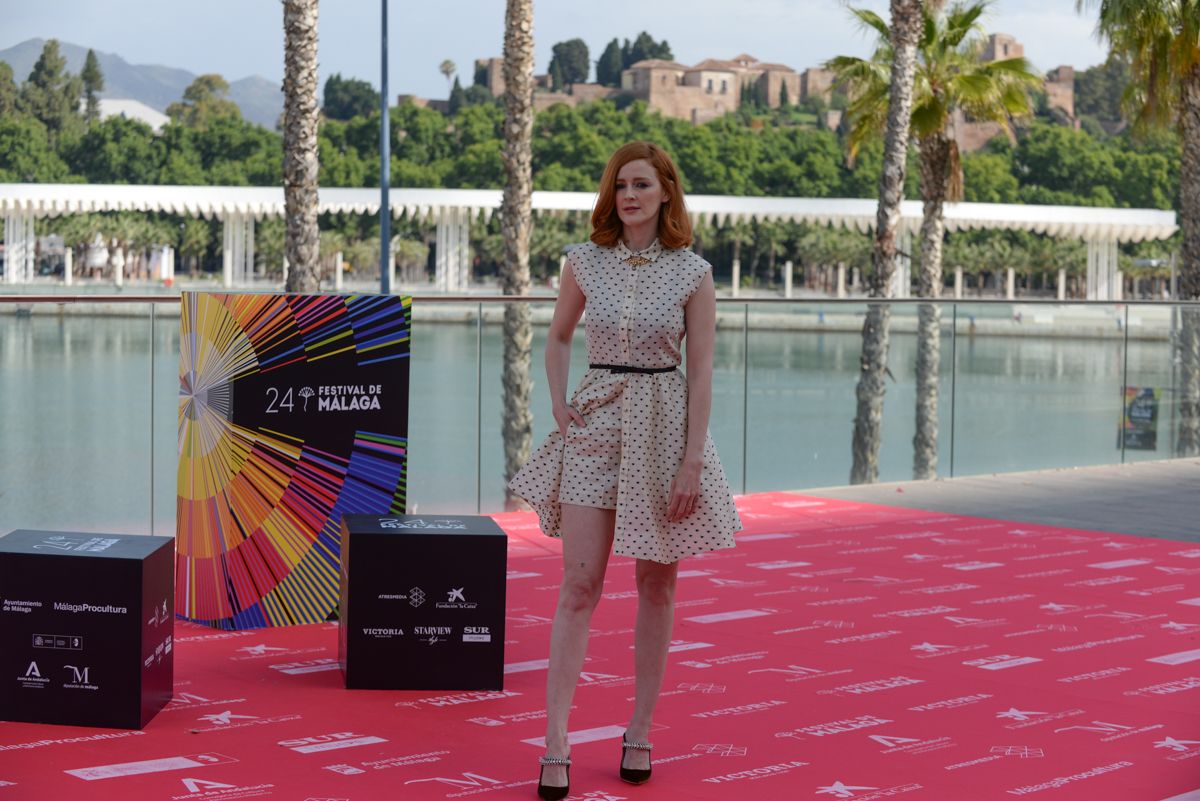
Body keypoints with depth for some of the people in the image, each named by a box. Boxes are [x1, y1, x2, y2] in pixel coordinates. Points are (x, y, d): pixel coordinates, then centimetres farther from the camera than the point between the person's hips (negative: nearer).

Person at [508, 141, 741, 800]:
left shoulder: (692, 274, -3)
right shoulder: (585, 263, 2)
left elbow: (701, 373, -4)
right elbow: (557, 338, 16)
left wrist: (691, 461, -9)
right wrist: (560, 412, 4)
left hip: (663, 425, -1)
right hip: (595, 424, 1)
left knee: (655, 585, 7)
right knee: (579, 584, -5)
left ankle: (639, 732, 20)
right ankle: (555, 745, -4)